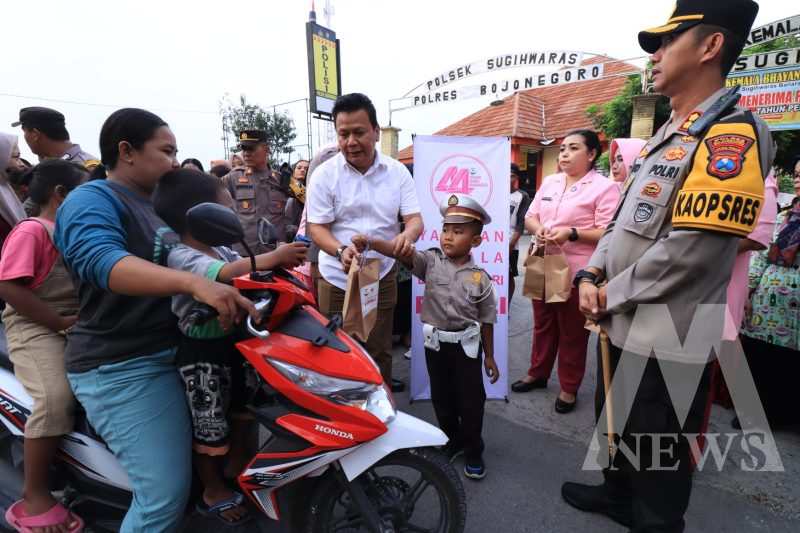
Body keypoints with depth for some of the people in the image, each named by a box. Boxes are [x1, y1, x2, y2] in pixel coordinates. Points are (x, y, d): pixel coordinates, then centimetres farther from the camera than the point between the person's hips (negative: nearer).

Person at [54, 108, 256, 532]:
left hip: (167, 353, 10)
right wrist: (193, 282, -50)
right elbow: (102, 262, -35)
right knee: (166, 495, -10)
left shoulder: (149, 205, 15)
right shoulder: (92, 200, -14)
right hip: (122, 369, -10)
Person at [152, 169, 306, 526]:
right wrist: (273, 257, -46)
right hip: (201, 353, -9)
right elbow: (224, 275, -40)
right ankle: (213, 491, 32)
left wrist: (282, 261, -19)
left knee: (241, 408, 24)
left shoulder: (218, 249, 6)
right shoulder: (181, 257, -22)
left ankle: (236, 465, 48)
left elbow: (245, 265, 1)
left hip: (229, 343, 9)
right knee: (209, 425, 9)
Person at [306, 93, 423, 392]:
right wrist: (341, 251, -30)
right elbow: (317, 228, -9)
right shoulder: (324, 174, -8)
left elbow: (415, 218, -3)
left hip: (382, 276, 2)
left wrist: (408, 234, -29)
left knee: (379, 351, 15)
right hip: (338, 279, -1)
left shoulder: (397, 171, -1)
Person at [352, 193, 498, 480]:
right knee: (441, 397, 16)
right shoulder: (430, 261, -8)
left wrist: (489, 357, 6)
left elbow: (486, 320, 0)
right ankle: (453, 440, 40)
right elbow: (402, 251, -26)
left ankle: (473, 450, 30)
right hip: (435, 342, 2)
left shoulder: (480, 277, -9)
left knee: (471, 399, 8)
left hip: (466, 344, -1)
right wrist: (370, 242, -44)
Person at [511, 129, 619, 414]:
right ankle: (537, 374, 36)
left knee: (572, 333, 7)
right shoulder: (549, 182, 11)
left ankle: (569, 388, 24)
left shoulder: (605, 187, -9)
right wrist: (538, 229, -10)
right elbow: (530, 216, 12)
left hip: (576, 272, -6)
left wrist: (572, 234, -25)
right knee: (542, 325, 19)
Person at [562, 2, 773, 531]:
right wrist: (591, 275, 0)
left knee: (658, 451, 10)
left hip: (666, 335, -9)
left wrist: (610, 296, -13)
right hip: (623, 324, 9)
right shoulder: (667, 135, 14)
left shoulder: (732, 134, -16)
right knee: (616, 426, 27)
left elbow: (690, 249, -24)